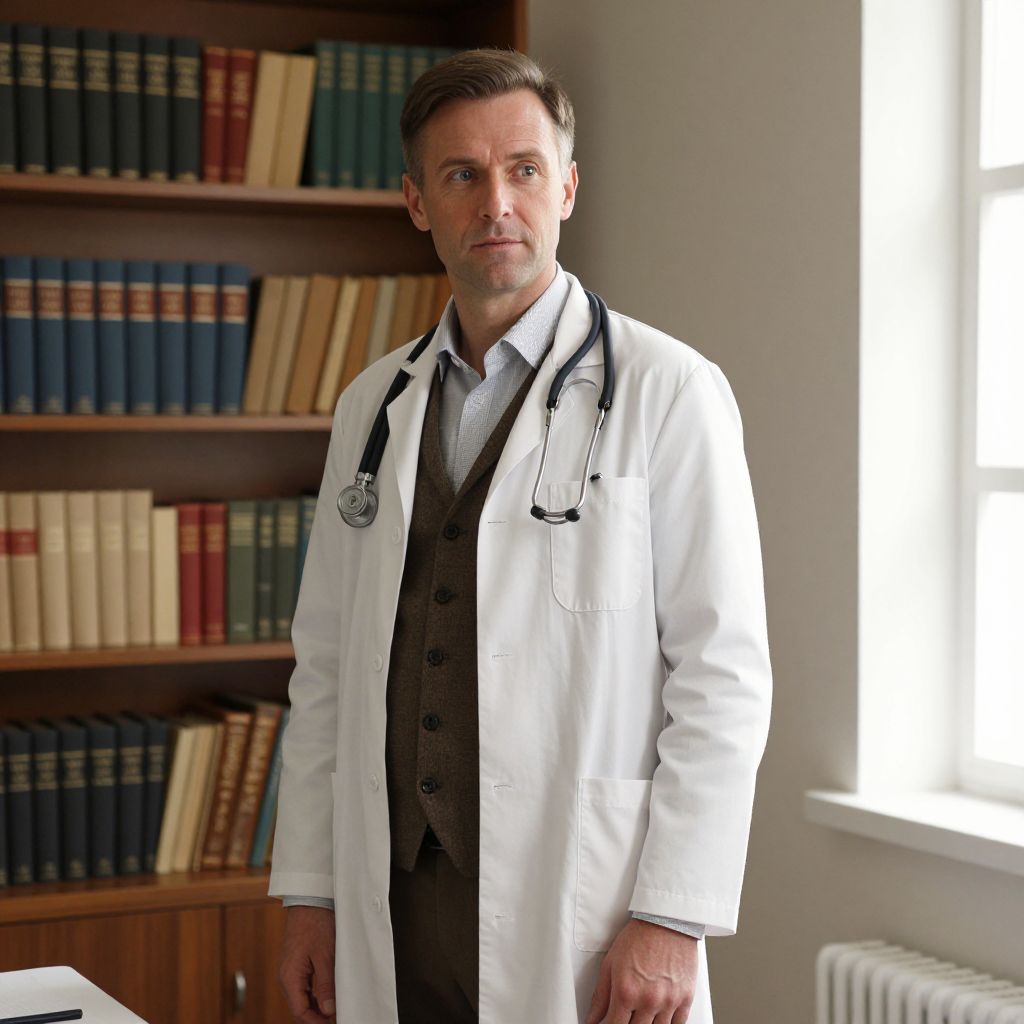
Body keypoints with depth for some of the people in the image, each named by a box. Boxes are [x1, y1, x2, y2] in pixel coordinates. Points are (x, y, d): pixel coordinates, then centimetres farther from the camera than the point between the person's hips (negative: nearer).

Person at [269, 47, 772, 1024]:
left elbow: (724, 675, -9)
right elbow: (326, 661, 12)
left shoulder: (669, 392, -6)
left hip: (577, 918, -4)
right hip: (389, 912, 5)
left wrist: (672, 919, -14)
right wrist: (307, 891, 8)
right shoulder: (371, 403, 10)